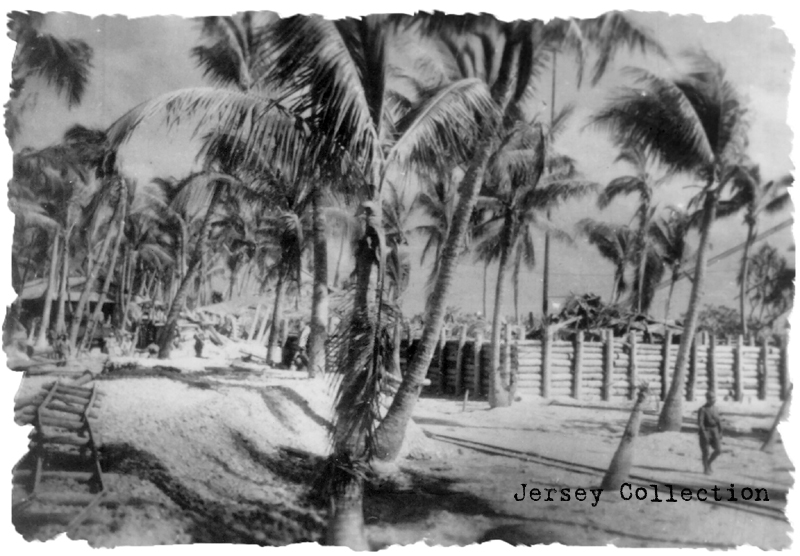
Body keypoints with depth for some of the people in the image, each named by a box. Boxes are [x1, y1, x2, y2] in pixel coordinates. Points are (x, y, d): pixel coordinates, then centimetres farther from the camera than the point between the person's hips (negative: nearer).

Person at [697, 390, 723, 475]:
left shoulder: (716, 409, 7)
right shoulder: (702, 410, -11)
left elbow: (718, 421, 14)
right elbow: (700, 423, -17)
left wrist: (720, 432, 11)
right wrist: (704, 434, -25)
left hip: (714, 431, 5)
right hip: (705, 431, -5)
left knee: (718, 450, -4)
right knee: (706, 452, 0)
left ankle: (709, 463, 20)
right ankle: (706, 469, 16)